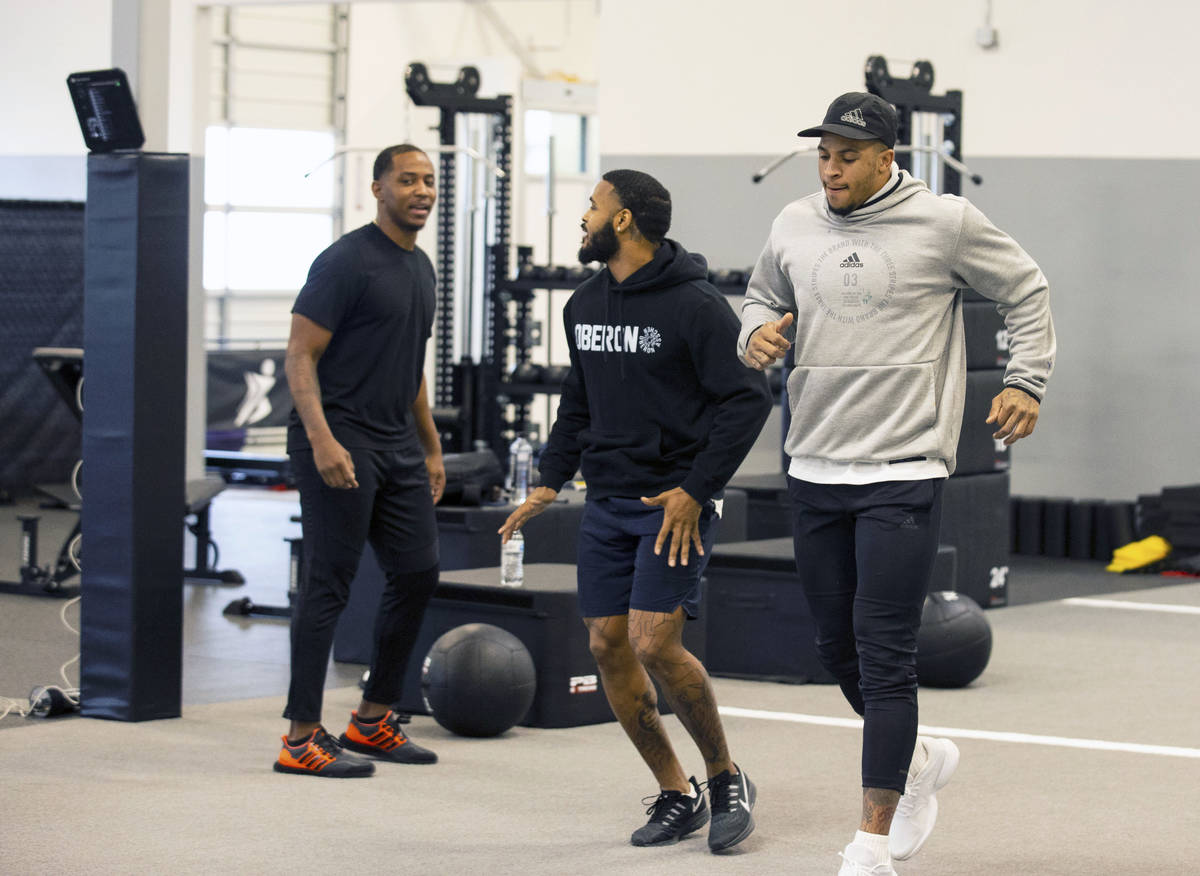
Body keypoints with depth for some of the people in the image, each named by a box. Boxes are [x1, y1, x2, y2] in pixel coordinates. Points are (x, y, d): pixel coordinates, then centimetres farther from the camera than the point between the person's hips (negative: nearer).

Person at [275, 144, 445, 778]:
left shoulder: (420, 268, 16)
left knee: (417, 573, 10)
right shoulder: (347, 263, -12)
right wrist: (322, 440, -26)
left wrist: (431, 448, 23)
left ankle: (373, 721, 21)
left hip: (397, 446, 9)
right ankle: (302, 740, -3)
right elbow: (299, 357, -16)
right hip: (340, 444, -9)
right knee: (329, 584, -7)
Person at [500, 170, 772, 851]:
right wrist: (550, 482, 14)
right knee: (608, 646, 2)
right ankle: (677, 795, 14)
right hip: (607, 503, 7)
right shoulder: (585, 305, 11)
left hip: (675, 506, -7)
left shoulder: (695, 305, -12)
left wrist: (696, 491, -17)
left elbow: (747, 399, -14)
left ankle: (727, 777, 4)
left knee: (654, 643, -17)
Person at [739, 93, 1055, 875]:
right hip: (815, 470, 5)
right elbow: (763, 298, 22)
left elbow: (1026, 291, 6)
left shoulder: (944, 222, -6)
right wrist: (757, 333, 0)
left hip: (903, 475, -5)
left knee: (884, 655, -8)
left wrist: (1026, 383, 0)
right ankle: (919, 761, 38)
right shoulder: (794, 227, 6)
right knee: (839, 648, 12)